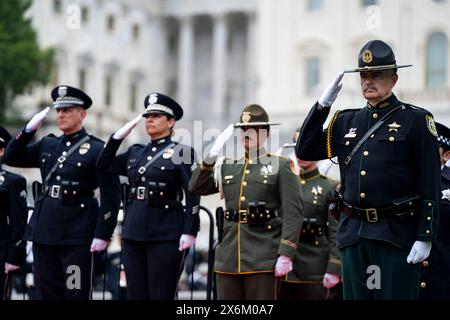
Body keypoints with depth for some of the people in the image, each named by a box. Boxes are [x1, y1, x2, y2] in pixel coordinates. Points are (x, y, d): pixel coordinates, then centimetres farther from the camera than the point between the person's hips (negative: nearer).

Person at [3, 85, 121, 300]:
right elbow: (11, 158, 14)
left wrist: (102, 235, -13)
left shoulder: (97, 149, -4)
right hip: (44, 230, 6)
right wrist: (29, 129, 2)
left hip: (77, 234, -6)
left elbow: (111, 196, -8)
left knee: (76, 293, -3)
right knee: (48, 293, 8)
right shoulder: (47, 145, 14)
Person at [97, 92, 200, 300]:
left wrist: (190, 232, -14)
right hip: (134, 234, 6)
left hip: (166, 236, -6)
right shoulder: (136, 153, 14)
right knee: (136, 295, 7)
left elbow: (192, 195, -8)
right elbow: (105, 164, 17)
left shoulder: (181, 153, -3)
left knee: (161, 296, -3)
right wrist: (120, 134, 8)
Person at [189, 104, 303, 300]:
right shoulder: (228, 167, 17)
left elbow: (293, 212, -6)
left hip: (263, 260, -5)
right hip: (228, 259, 5)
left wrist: (286, 254, -15)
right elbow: (196, 188, 10)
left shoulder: (280, 167, 1)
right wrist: (211, 157, -3)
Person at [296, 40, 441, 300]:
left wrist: (425, 238, -12)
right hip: (353, 234, 5)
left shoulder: (416, 120, -1)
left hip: (396, 235, -5)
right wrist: (322, 105, 4)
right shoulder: (346, 122, 15)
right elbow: (306, 151, 12)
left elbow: (431, 187, -5)